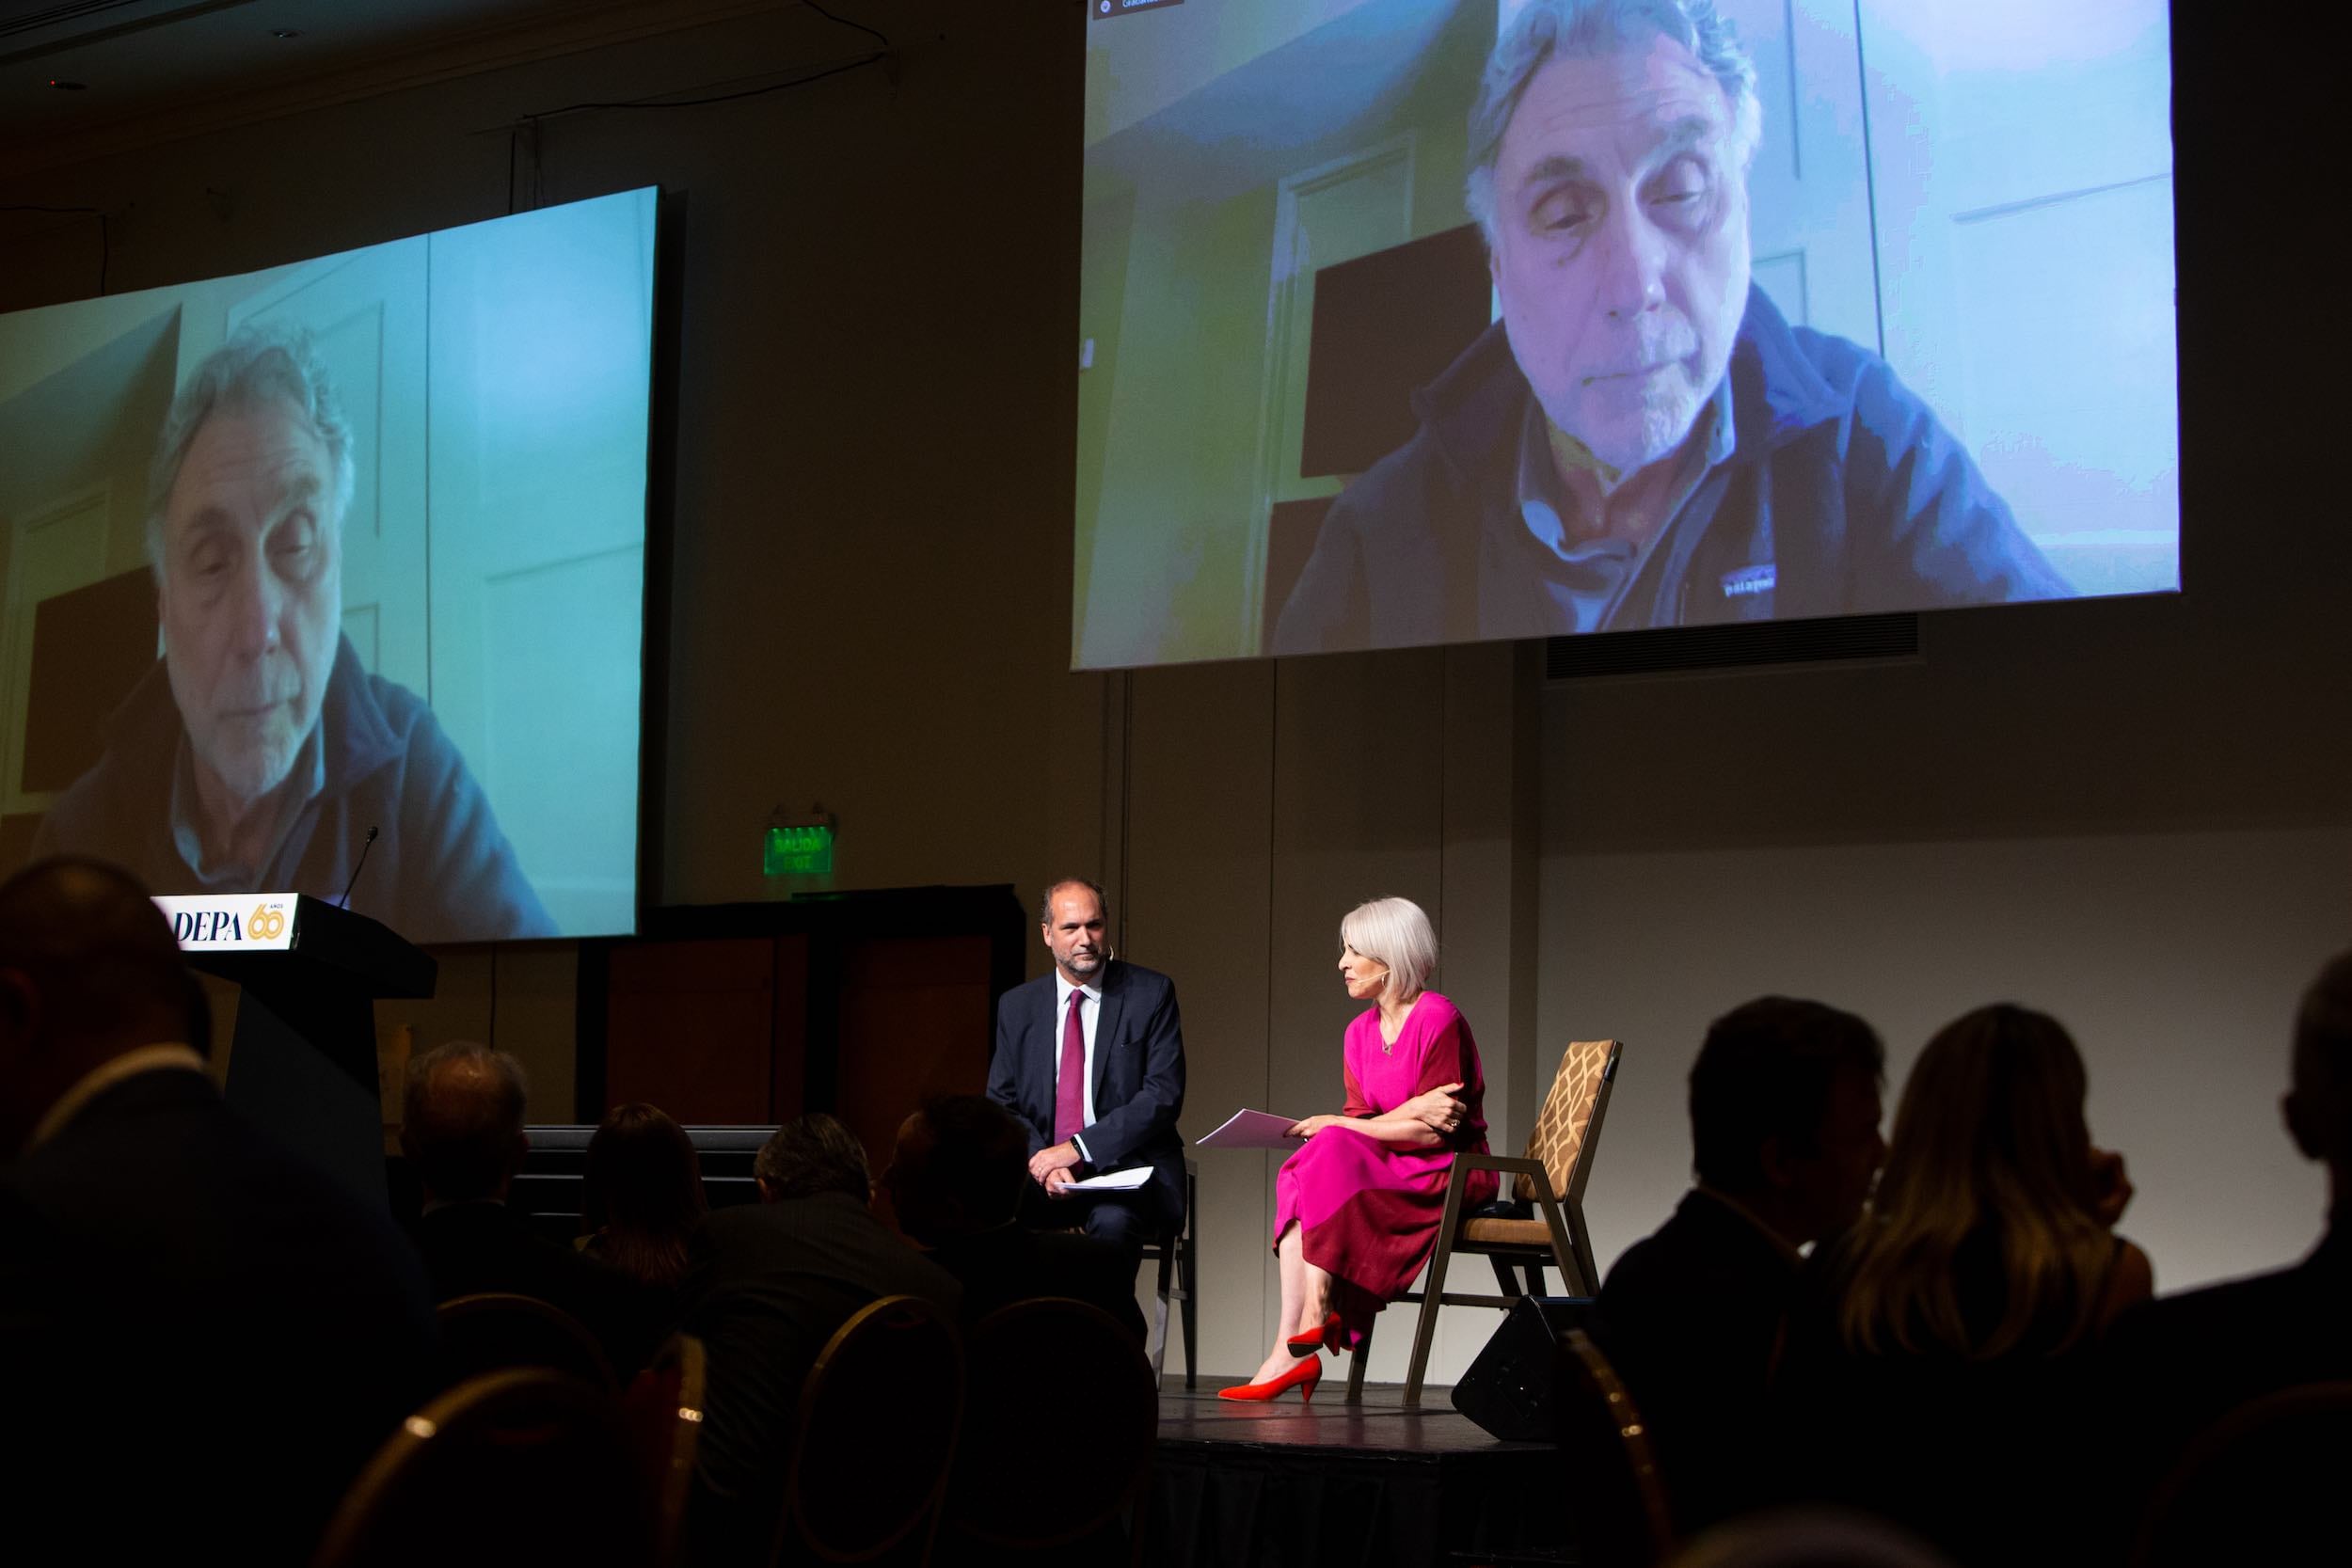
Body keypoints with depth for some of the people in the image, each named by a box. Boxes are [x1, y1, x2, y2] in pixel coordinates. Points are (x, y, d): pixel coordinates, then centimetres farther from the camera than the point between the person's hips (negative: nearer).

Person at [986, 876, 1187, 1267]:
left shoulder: (1150, 994, 3)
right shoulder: (1017, 1006, 12)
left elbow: (1164, 1095, -6)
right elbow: (1001, 1103, 10)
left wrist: (1079, 1148, -14)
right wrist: (1041, 1161, -11)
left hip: (1126, 1169, -2)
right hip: (1042, 1176, 2)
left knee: (1113, 1222, -36)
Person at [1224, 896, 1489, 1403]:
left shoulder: (1438, 1019, -12)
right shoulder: (1360, 1033, 12)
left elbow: (1434, 1132, -15)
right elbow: (1359, 1117, 4)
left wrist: (1336, 1128, -13)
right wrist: (1411, 1111, -17)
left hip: (1452, 1171, -7)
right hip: (1390, 1172, 7)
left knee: (1333, 1152, -29)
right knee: (1296, 1176, -21)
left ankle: (1315, 1315, -28)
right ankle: (1291, 1352, -32)